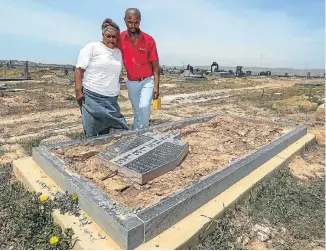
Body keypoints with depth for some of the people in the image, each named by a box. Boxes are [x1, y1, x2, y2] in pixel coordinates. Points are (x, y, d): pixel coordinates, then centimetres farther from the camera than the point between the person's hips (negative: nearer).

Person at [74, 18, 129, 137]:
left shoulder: (119, 52, 16)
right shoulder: (92, 47, 0)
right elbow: (79, 69, -4)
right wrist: (78, 91, -11)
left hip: (111, 99, 5)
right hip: (92, 97, -4)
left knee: (106, 132, 7)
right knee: (91, 133, -2)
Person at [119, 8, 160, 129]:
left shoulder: (149, 40, -11)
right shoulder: (120, 38, -7)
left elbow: (155, 65, -8)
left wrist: (156, 86, -12)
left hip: (147, 80, -2)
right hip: (131, 82, 3)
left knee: (144, 107, -19)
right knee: (137, 111, 11)